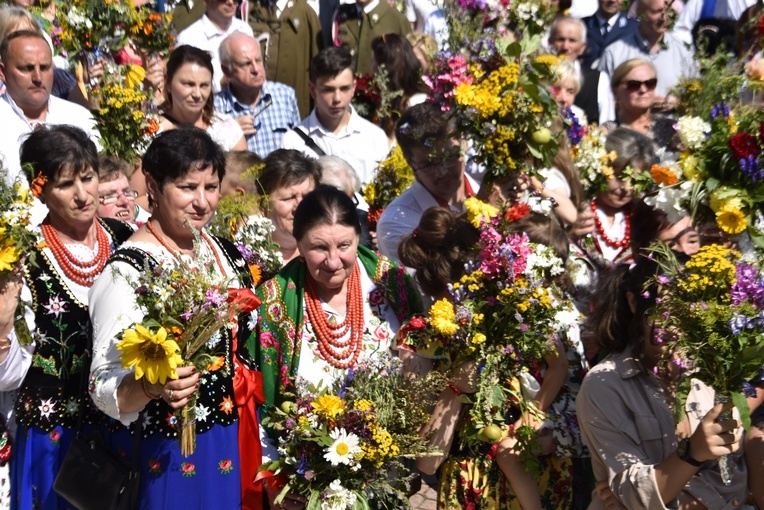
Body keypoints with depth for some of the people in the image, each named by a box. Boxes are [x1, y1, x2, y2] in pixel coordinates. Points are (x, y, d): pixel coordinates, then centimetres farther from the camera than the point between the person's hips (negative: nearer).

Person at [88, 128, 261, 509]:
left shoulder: (225, 253, 3)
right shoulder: (127, 270, -17)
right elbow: (104, 385, -20)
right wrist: (152, 385, -39)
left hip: (228, 447, 6)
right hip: (162, 457, -6)